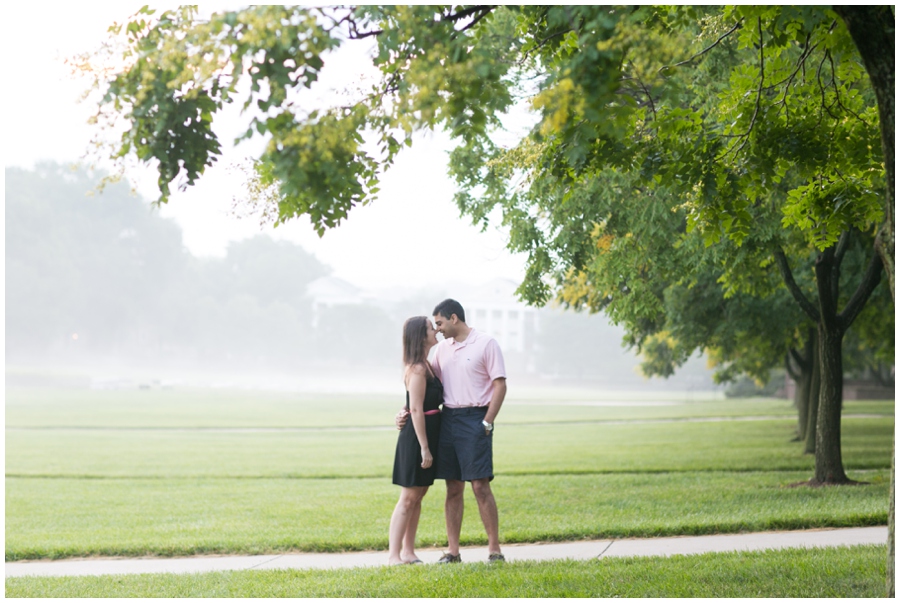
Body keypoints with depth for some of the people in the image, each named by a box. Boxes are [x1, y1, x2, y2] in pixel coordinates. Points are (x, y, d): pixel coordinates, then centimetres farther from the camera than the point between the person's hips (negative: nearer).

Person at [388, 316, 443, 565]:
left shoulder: (426, 365, 13)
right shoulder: (417, 369, -16)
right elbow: (416, 410, -20)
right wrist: (424, 448, -21)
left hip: (428, 435, 9)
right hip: (416, 436, -9)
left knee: (417, 497, 12)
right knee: (408, 498, -6)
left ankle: (408, 552, 17)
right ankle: (394, 555, -2)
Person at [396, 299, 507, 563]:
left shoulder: (486, 343, -5)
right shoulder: (443, 347, 14)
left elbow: (500, 385, -8)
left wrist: (486, 423, -13)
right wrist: (406, 410, 6)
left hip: (474, 419, -6)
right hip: (448, 419, 6)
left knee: (480, 486, -8)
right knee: (453, 489, 6)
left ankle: (495, 550, -1)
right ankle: (453, 552, 10)